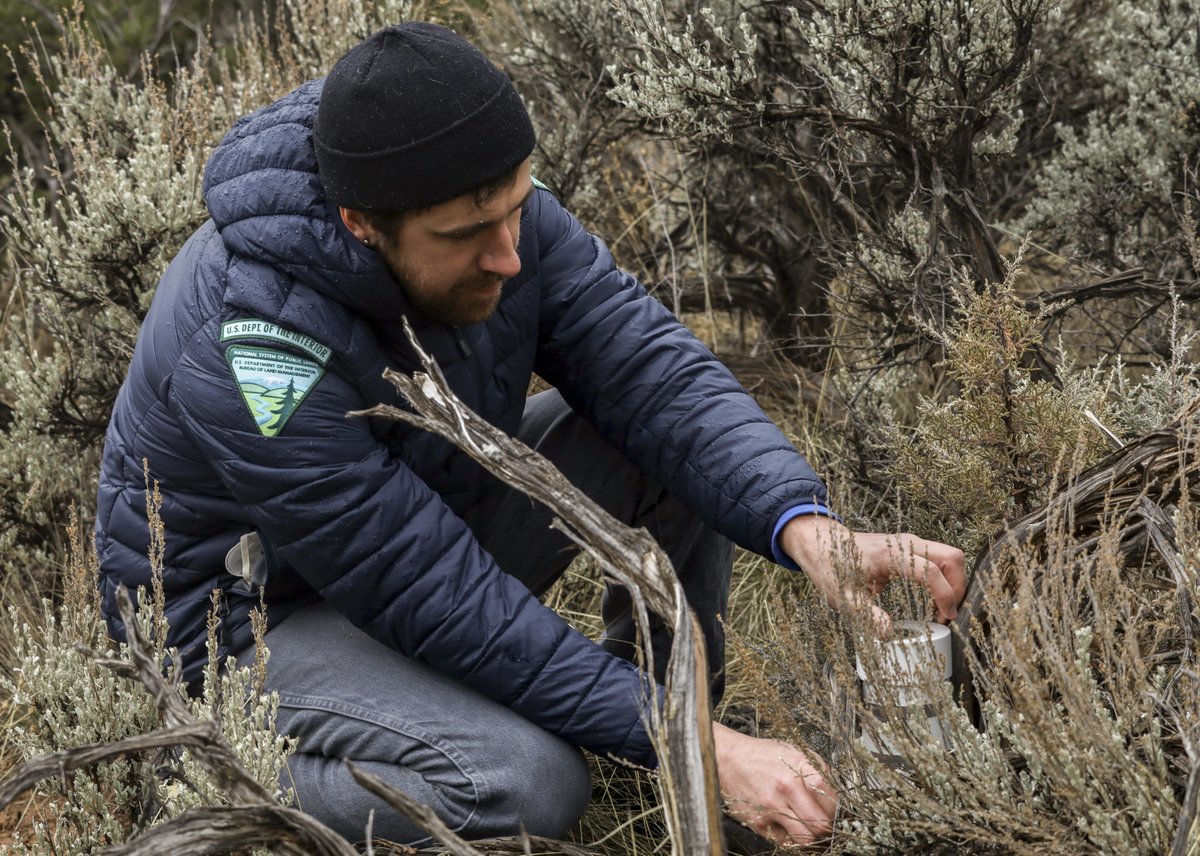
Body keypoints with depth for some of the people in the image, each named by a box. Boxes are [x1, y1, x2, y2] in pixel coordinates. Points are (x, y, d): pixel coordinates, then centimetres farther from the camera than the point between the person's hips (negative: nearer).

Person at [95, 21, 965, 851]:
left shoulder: (491, 209, -18)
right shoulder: (253, 351, -37)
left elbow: (654, 375, -17)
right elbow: (445, 606, -34)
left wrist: (809, 530, -36)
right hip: (257, 612, -7)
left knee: (683, 453, -10)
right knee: (525, 785, -32)